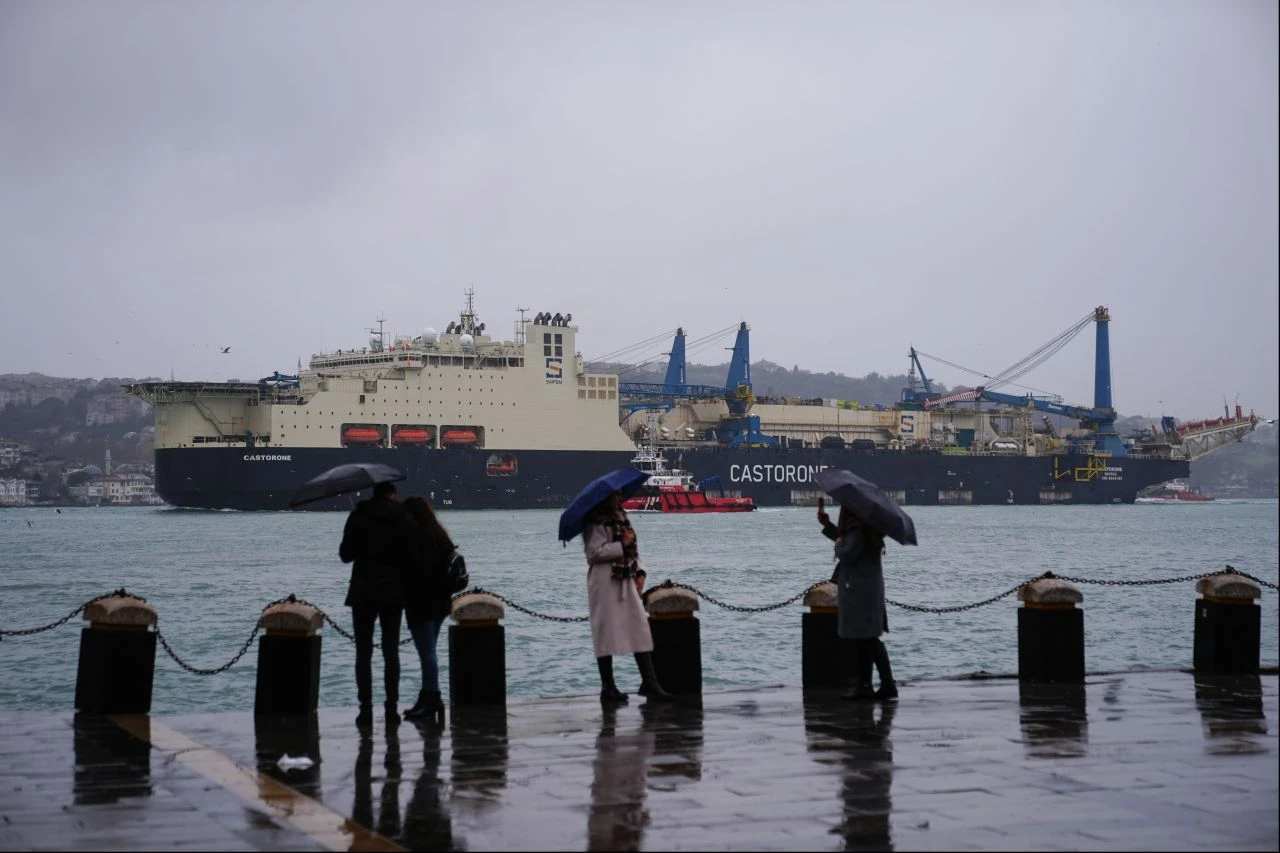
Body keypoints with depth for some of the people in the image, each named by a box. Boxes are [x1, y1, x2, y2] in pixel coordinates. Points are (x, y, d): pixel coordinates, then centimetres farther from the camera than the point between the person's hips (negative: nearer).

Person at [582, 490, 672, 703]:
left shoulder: (621, 517, 17)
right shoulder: (596, 522, -8)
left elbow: (633, 549, 20)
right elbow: (594, 552, -19)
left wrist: (639, 572, 6)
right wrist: (621, 545, -17)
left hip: (626, 581, 8)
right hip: (604, 581, -8)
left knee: (640, 629, 0)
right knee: (607, 631, -3)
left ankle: (649, 682, 0)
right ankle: (607, 687, 4)